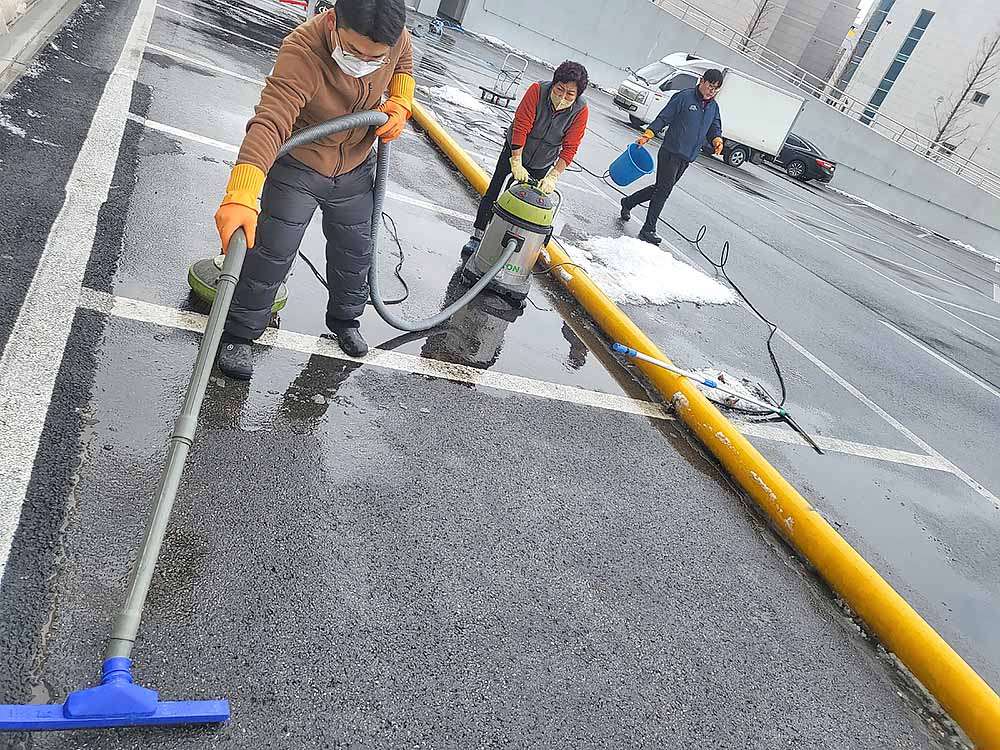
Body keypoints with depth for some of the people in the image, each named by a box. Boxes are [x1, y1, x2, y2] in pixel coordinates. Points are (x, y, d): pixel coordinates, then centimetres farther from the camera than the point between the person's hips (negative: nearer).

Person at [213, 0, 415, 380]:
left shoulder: (394, 36, -19)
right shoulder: (301, 53, -38)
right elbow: (269, 124, -51)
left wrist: (399, 104, -14)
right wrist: (240, 197, -64)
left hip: (355, 171, 5)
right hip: (297, 168, -5)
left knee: (354, 252, 17)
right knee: (270, 254, -4)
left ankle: (344, 319, 42)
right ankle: (239, 334, 16)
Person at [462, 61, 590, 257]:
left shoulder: (581, 110, -22)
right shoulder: (538, 90, -27)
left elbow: (569, 148, -20)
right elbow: (520, 127, -27)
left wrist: (552, 177, -29)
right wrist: (517, 164, -29)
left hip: (541, 164, 1)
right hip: (515, 150, -1)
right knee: (493, 192, 2)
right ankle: (477, 236, 15)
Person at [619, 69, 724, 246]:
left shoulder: (714, 107, 14)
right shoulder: (684, 97, -7)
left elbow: (715, 128, 19)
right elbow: (663, 118, -8)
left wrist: (717, 140, -3)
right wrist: (647, 135, -18)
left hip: (687, 158, 7)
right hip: (671, 152, -7)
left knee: (662, 188, 13)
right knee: (664, 188, -11)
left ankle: (628, 203, 32)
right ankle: (648, 230, -6)